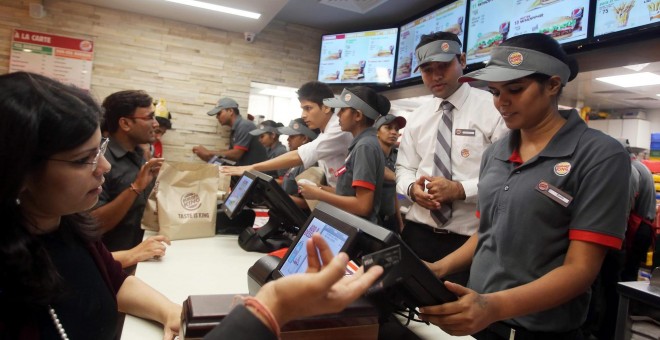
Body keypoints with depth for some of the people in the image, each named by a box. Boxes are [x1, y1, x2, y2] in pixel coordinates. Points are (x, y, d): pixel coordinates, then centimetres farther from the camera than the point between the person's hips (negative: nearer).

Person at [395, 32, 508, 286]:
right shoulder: (417, 117, 10)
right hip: (419, 231, 4)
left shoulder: (492, 109, -5)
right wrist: (412, 188, -9)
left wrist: (460, 189, -21)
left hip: (470, 238, -4)